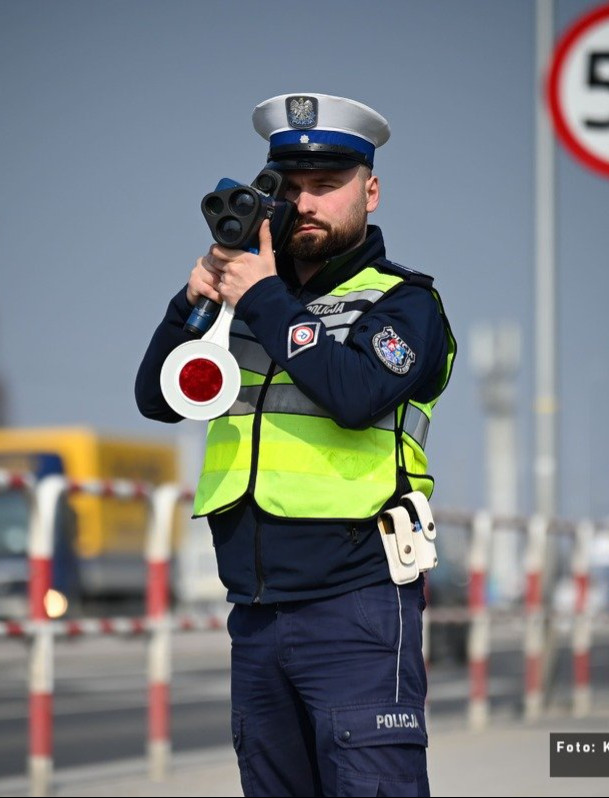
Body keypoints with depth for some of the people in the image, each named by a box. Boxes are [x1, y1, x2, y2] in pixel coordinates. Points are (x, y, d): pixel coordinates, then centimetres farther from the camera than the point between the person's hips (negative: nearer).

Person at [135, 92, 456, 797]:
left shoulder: (404, 303, 0)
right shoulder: (248, 297, 16)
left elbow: (357, 394, -20)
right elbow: (156, 398, 12)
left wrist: (262, 299, -12)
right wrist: (193, 303, -4)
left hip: (356, 607, -6)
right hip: (256, 615, 6)